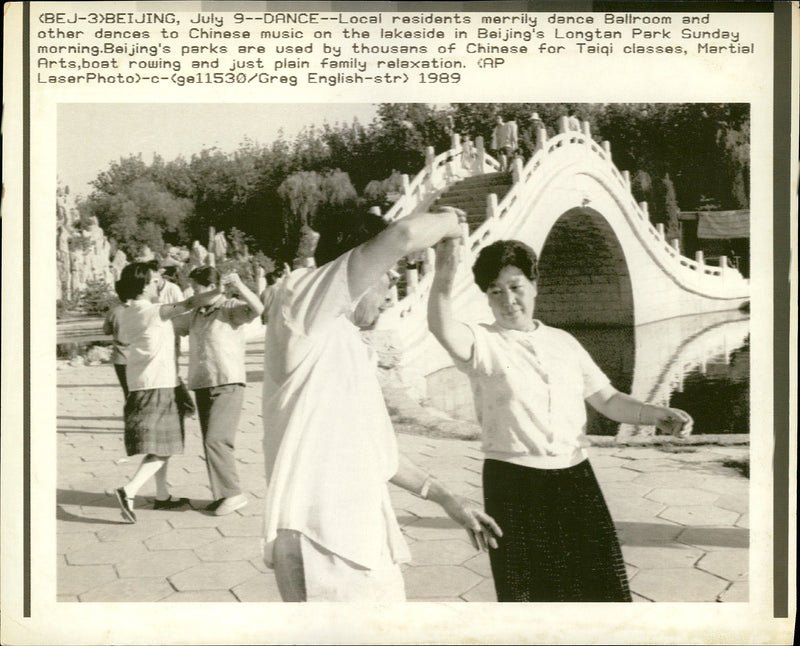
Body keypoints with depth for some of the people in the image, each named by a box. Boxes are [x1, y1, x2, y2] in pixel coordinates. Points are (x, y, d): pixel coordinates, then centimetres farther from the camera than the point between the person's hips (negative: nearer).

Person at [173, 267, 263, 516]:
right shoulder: (195, 314, 16)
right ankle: (223, 494, 17)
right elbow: (171, 326, 30)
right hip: (202, 385, 8)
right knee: (211, 442, 8)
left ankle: (233, 493, -5)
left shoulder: (231, 308, -5)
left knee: (216, 439, -14)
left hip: (228, 385, -7)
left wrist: (239, 285, -36)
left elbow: (256, 309, -24)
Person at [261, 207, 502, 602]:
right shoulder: (301, 294, -7)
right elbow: (401, 237, -20)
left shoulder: (345, 346, 20)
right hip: (321, 547, -10)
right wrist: (450, 221, 1)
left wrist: (445, 498, 28)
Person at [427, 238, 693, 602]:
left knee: (603, 586, 7)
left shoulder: (563, 342, 12)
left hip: (575, 477, 4)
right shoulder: (484, 344, -4)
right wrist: (444, 276, -44)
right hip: (513, 483, -4)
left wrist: (656, 415, -1)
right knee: (527, 593, 5)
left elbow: (607, 399, 15)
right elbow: (443, 329, -26)